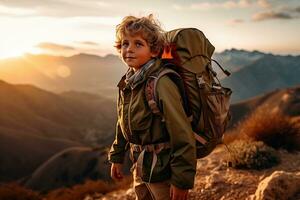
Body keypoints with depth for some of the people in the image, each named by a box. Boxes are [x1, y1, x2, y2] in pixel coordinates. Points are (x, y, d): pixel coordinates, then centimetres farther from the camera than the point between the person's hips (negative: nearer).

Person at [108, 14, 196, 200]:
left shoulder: (162, 84, -24)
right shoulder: (128, 82, 2)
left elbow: (183, 135, -25)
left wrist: (181, 181, -22)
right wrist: (117, 157, 18)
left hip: (163, 170, -8)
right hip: (141, 167, 8)